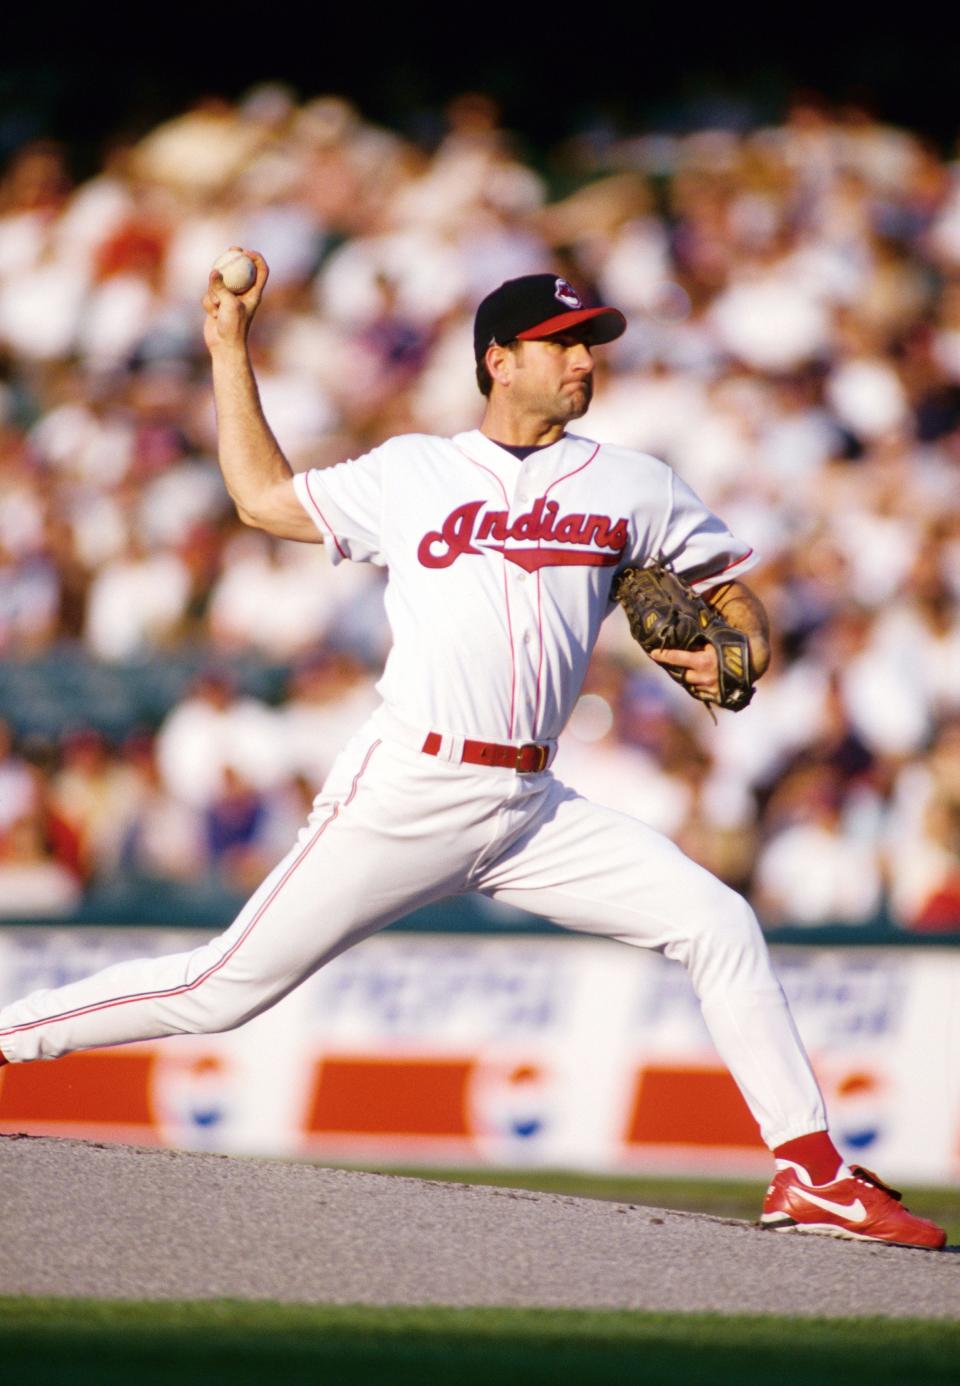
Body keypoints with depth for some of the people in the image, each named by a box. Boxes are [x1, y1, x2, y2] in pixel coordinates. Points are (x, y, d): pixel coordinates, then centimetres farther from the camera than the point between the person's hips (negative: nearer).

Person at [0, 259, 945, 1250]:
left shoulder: (633, 488, 14)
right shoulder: (409, 475, 11)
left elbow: (727, 582, 21)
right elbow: (263, 498, 21)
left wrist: (737, 649, -1)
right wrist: (229, 352, 21)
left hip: (532, 813, 3)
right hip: (404, 793, -3)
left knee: (718, 925, -9)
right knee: (227, 989, -6)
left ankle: (811, 1176, -6)